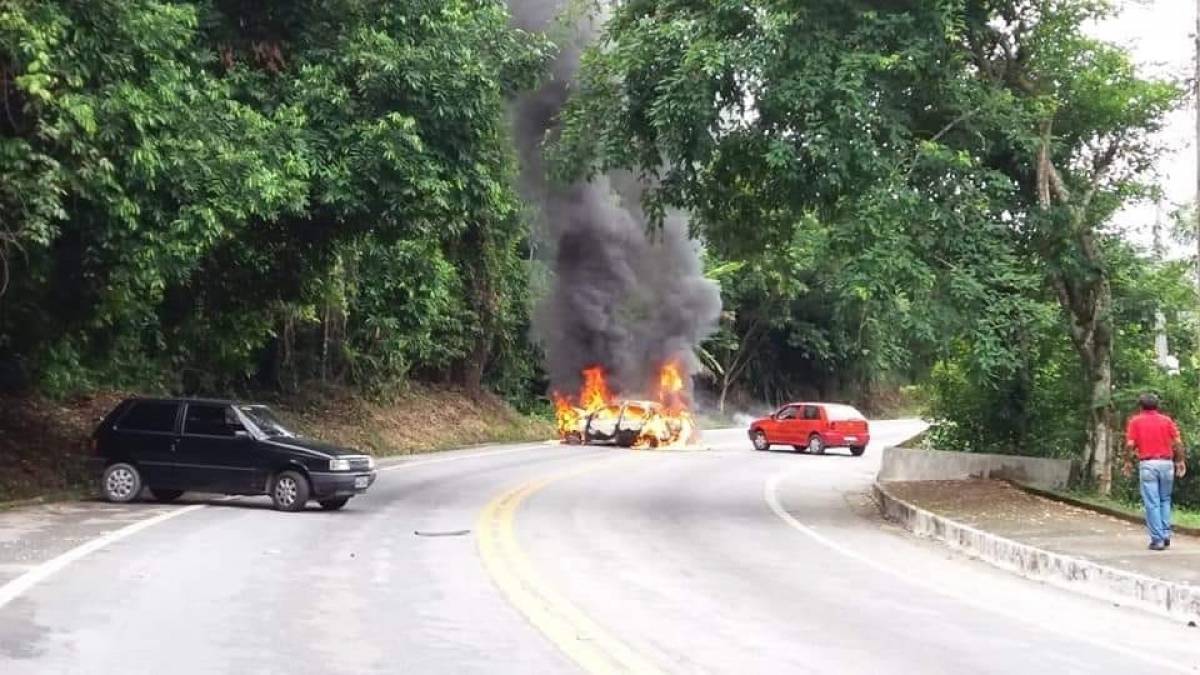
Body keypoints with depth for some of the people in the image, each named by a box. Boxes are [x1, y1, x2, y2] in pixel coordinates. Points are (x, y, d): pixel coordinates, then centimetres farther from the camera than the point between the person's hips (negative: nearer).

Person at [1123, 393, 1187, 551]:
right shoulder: (1167, 420, 8)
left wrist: (1128, 462, 7)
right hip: (1166, 463, 3)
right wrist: (1180, 461, 10)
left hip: (1148, 464, -3)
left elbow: (1130, 444, -6)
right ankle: (1166, 535, 12)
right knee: (1165, 500, 18)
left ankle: (1157, 539, -1)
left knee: (1152, 503, 0)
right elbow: (1178, 442, 0)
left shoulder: (1136, 421, 3)